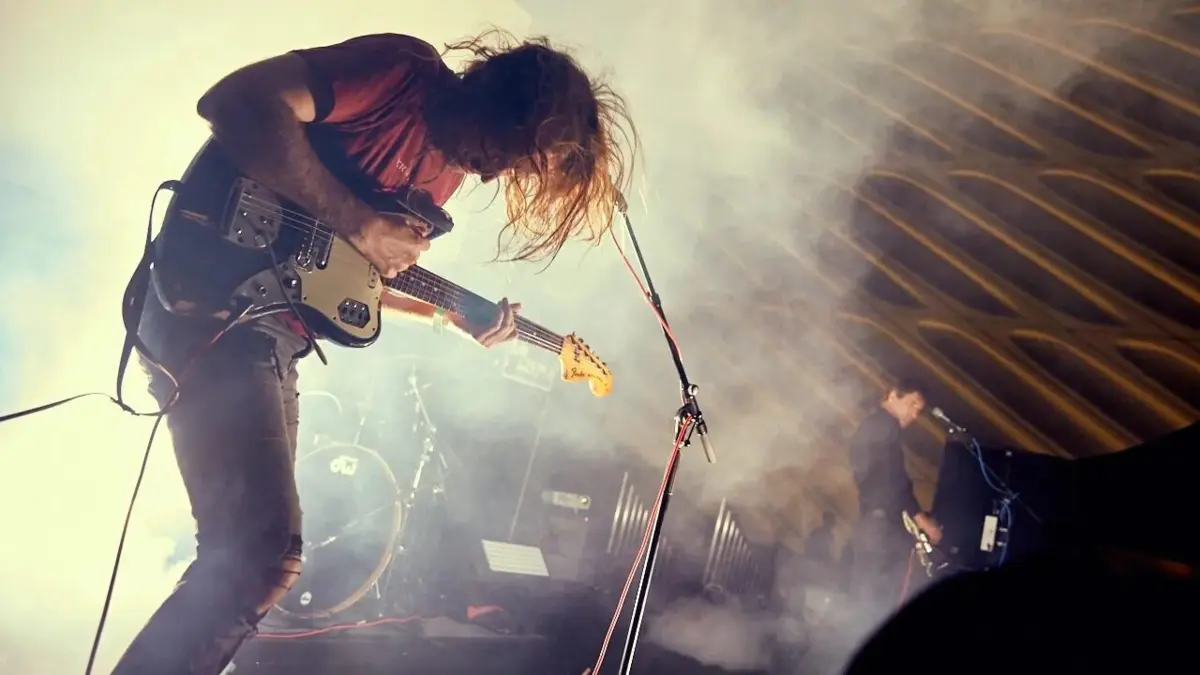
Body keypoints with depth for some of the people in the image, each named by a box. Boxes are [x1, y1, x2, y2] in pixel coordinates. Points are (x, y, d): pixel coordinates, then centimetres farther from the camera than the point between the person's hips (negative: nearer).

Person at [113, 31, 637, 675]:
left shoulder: (449, 163, 14)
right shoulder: (403, 70, -12)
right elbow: (238, 101, -24)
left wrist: (449, 316, 14)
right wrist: (356, 222, -23)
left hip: (274, 335, 10)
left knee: (251, 548, 15)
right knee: (263, 553, -18)